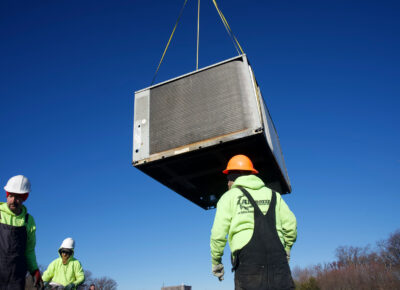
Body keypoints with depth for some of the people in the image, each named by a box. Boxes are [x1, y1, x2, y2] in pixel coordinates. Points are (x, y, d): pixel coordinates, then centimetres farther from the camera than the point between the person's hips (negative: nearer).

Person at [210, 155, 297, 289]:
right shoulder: (273, 194, 20)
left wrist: (216, 262, 15)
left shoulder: (229, 196, 10)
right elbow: (290, 225, 14)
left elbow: (218, 234, 4)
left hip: (248, 259, -3)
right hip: (277, 259, 3)